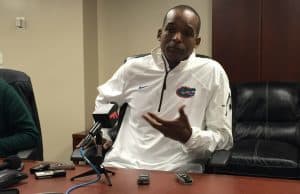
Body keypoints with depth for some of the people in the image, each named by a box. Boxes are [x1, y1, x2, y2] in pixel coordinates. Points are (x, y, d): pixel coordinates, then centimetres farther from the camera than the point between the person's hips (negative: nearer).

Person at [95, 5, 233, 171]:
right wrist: (102, 136, 12)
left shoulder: (212, 73, -2)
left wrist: (188, 136, -20)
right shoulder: (133, 68, 8)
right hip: (123, 164, 2)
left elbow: (224, 138, -2)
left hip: (177, 171, -1)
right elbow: (103, 100, 27)